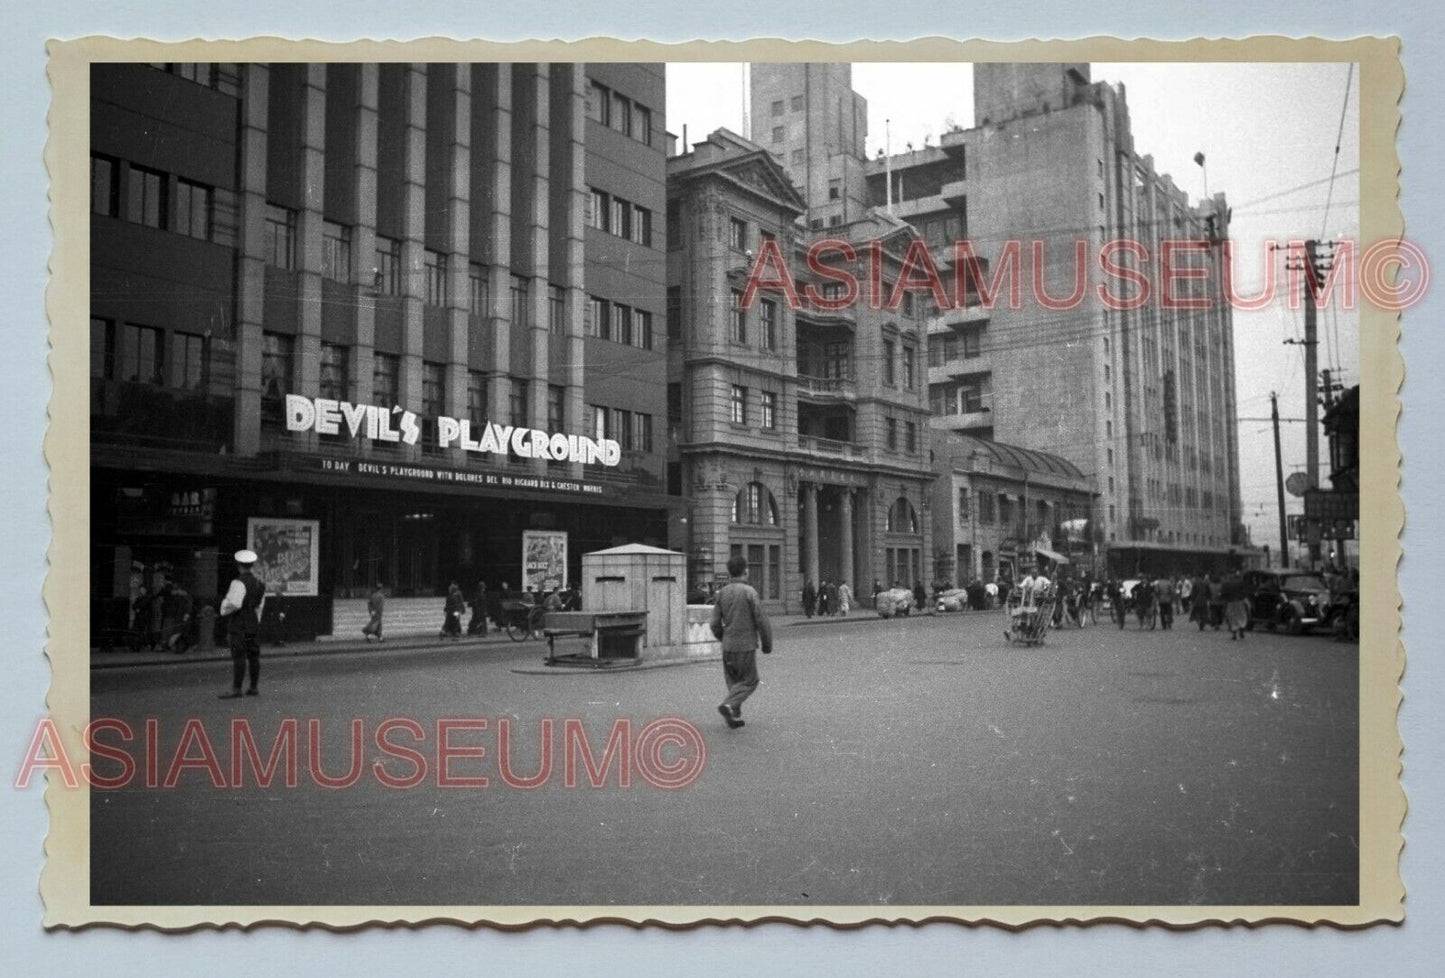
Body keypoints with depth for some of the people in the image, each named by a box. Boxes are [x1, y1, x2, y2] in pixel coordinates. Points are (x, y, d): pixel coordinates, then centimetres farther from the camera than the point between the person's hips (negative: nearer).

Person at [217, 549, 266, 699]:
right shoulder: (259, 584, 12)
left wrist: (224, 609, -2)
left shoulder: (238, 583, -15)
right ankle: (254, 688, 18)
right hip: (253, 625, 8)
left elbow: (233, 604, -23)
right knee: (253, 655, 11)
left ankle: (236, 690, -8)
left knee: (238, 657, -8)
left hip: (238, 625, -8)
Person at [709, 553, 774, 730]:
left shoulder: (722, 593, 2)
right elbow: (762, 621, -12)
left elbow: (715, 623, 4)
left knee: (733, 681, 17)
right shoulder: (750, 592, -12)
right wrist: (767, 645, 1)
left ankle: (735, 717, 16)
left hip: (728, 646, 5)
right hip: (746, 645, -5)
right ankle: (729, 705, -13)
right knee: (749, 681, 7)